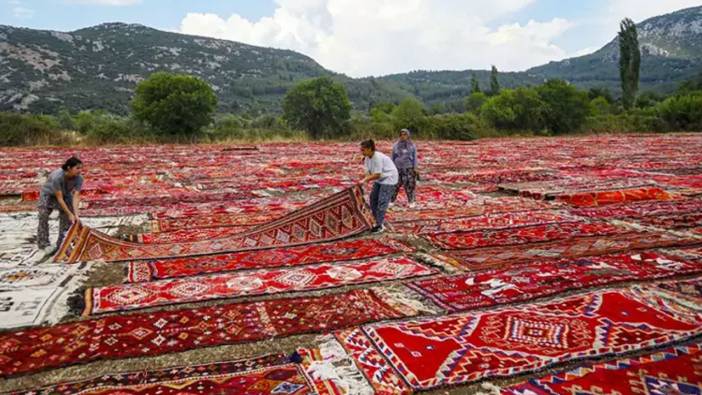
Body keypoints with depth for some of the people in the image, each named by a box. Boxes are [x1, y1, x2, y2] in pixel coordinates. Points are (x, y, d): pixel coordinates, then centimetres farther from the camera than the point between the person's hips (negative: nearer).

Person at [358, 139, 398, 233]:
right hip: (379, 179, 9)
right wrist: (363, 181, -23)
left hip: (389, 179, -9)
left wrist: (364, 180, -31)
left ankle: (380, 225, -4)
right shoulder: (367, 158, -2)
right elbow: (368, 172, -4)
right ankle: (380, 220, 24)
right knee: (373, 198, 10)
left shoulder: (378, 157, -28)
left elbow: (377, 175, -29)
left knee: (382, 201, -11)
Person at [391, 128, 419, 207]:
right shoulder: (396, 146, 6)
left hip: (409, 168, -1)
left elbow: (415, 157, 4)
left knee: (410, 185, -3)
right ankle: (392, 200, 8)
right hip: (398, 168, 1)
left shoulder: (412, 146, 3)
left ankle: (411, 201, 9)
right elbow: (393, 157, 11)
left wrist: (415, 168, -2)